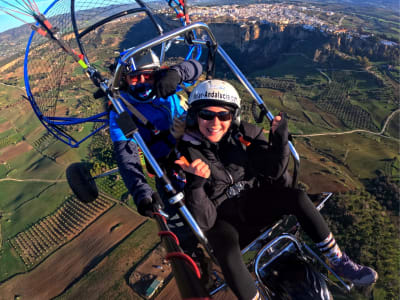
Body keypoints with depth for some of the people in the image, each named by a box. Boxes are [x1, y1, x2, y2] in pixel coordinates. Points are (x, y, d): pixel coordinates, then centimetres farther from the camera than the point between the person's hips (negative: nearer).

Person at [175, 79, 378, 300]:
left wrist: (279, 137, -23)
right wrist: (195, 184, -38)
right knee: (228, 255, -34)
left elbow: (273, 170, -8)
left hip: (253, 200, 4)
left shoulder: (243, 134, -9)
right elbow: (204, 222, -20)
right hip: (221, 216, -3)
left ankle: (338, 263, -3)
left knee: (297, 197, -22)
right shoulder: (185, 156, -19)